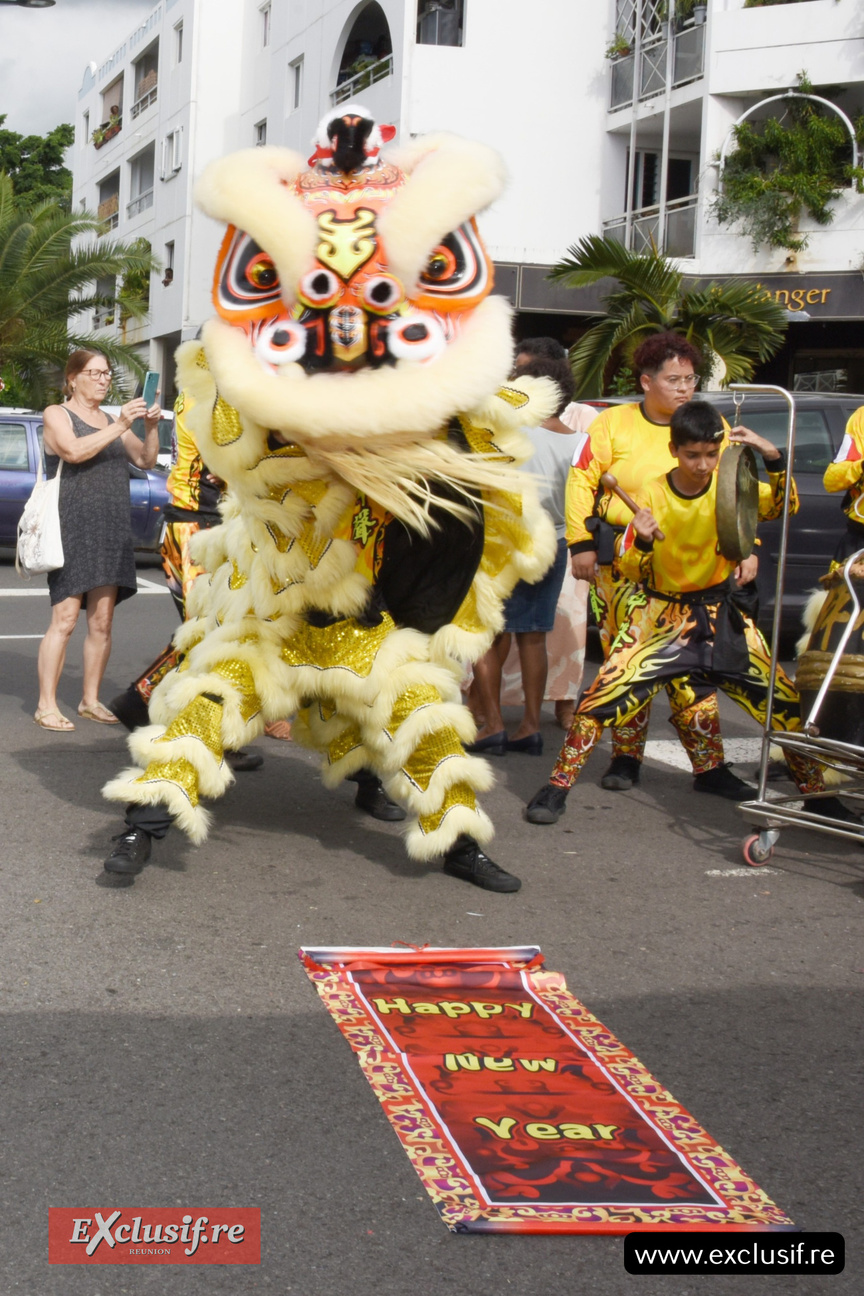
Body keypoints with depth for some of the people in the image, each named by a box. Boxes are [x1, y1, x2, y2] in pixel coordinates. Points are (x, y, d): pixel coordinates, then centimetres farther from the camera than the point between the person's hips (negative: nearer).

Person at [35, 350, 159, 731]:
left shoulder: (113, 421, 20)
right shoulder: (56, 414, 3)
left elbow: (146, 460, 12)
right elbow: (74, 450, -16)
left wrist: (151, 427, -5)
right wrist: (120, 426, -20)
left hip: (111, 533, 6)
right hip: (71, 529, -5)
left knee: (102, 622, 4)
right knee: (65, 620, -10)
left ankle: (90, 701, 14)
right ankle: (46, 705, -6)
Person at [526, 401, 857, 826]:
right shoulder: (653, 495, -10)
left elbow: (784, 505, -17)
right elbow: (632, 572, -10)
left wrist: (773, 457, -31)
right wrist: (642, 542, -31)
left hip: (720, 614, 2)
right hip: (659, 612, -2)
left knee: (782, 698, -3)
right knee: (605, 691, -17)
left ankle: (817, 793, 14)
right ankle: (558, 786, -4)